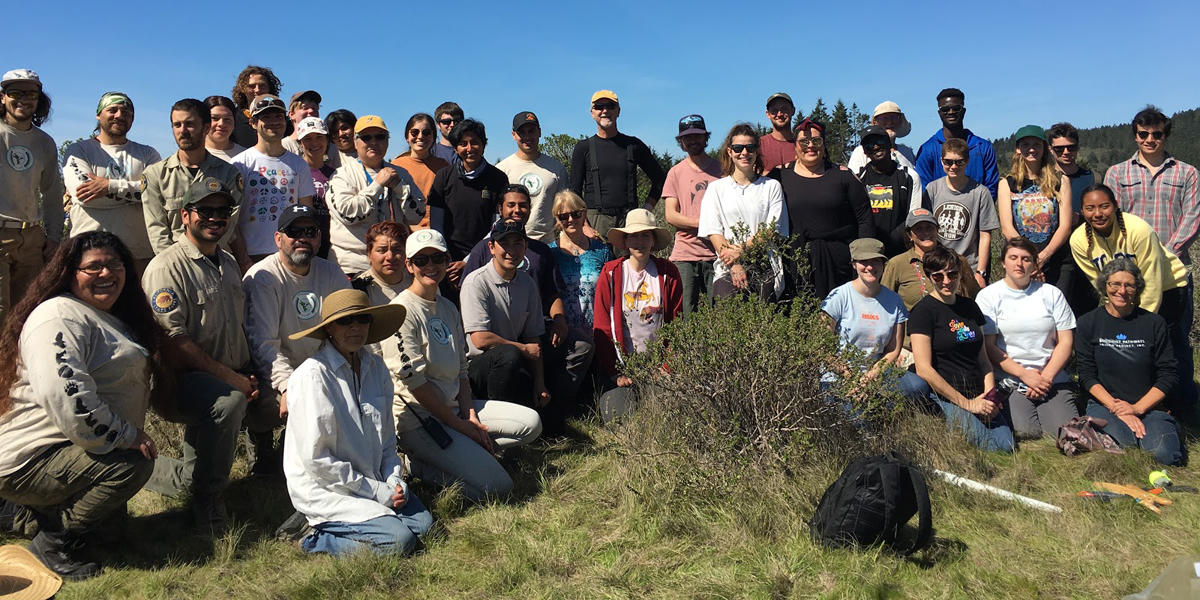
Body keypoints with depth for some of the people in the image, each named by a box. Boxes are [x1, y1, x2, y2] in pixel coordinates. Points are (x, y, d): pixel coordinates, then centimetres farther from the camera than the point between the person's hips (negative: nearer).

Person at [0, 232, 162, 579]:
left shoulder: (114, 320, 15)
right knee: (133, 465, -28)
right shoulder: (59, 316, -18)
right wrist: (128, 437, -23)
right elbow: (67, 399, -31)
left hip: (66, 449, 10)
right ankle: (54, 542, -11)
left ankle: (32, 509, 22)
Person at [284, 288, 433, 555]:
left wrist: (394, 480, -1)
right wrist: (375, 490, -15)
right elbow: (315, 458, -18)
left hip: (374, 481, 7)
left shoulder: (376, 366, 5)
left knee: (423, 523, -11)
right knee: (399, 540, -20)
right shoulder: (313, 375, -17)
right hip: (324, 489, -7)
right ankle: (316, 543, -1)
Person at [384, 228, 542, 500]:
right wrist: (461, 426, -13)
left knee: (531, 422, -4)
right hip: (418, 420, -8)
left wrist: (470, 414, -2)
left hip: (454, 406, 9)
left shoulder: (449, 308, 13)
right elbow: (414, 381, -16)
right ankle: (420, 465, -1)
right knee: (497, 485, -17)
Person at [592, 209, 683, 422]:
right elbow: (601, 327, -1)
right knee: (619, 419, -16)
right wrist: (614, 372, -6)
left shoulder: (668, 273, 4)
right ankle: (605, 398, 13)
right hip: (620, 363, -1)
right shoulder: (611, 273, 0)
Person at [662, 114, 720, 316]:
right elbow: (670, 215, 1)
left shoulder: (721, 168, 9)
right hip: (685, 254, 0)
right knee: (686, 315, -1)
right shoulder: (676, 172, 8)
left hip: (718, 253, 0)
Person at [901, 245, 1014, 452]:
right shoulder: (923, 311, -7)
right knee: (988, 445, -23)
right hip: (943, 397, -6)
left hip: (977, 395, 6)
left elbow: (983, 358, 18)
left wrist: (989, 394, 0)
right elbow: (924, 369, -13)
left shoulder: (970, 307, 14)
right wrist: (967, 403, -12)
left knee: (1006, 446, -14)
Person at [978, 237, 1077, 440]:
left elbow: (1065, 342, 8)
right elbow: (988, 347, -3)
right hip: (1009, 381, -3)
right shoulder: (988, 296, 4)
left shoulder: (1052, 294, 13)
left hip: (1052, 378, 3)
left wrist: (1046, 377, -6)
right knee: (1026, 432, -25)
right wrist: (1024, 374, -12)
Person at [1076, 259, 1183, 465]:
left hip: (1149, 406, 2)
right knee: (1122, 444, -32)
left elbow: (1169, 375, 4)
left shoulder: (1154, 323, 5)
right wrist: (1116, 408, -13)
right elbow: (1087, 376, -1)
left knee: (1166, 454, -24)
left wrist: (1137, 408, -8)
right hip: (1104, 404, -1)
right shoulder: (1089, 323, 3)